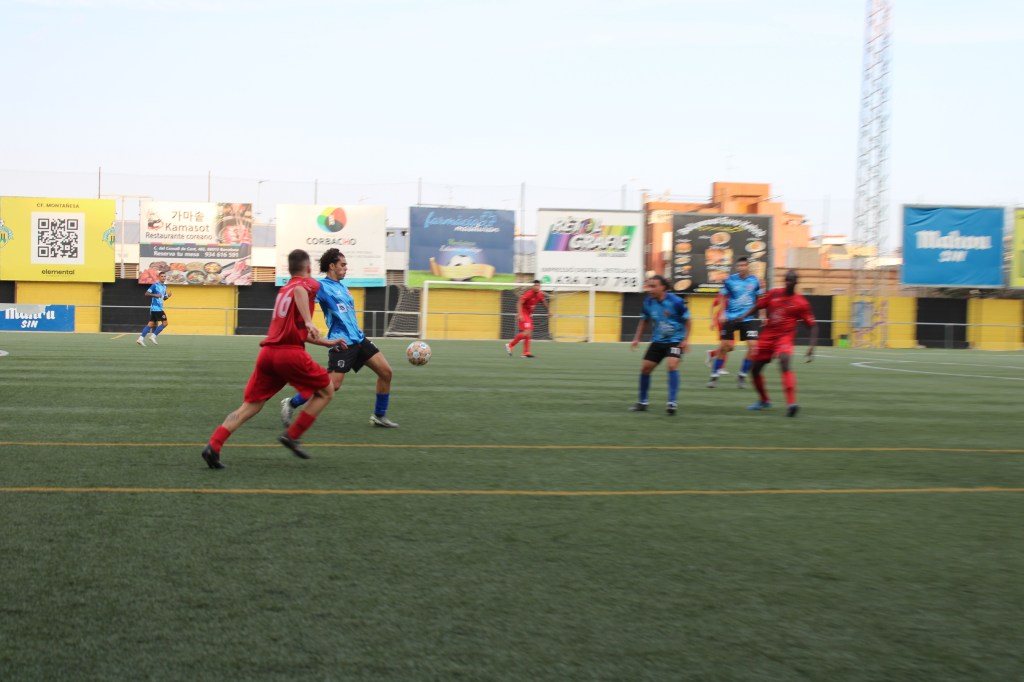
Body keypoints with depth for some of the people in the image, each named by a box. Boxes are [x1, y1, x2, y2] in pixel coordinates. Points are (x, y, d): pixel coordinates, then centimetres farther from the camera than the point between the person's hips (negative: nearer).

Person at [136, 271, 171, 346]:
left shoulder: (164, 287, 16)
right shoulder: (155, 285, -9)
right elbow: (147, 293, -12)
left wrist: (168, 296, 2)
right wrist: (155, 295, -24)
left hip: (159, 308, 8)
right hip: (156, 308, -8)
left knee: (151, 323, 5)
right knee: (165, 323, -9)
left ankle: (141, 338, 3)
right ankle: (153, 336, -5)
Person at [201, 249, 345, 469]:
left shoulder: (283, 290, 28)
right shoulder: (310, 284, 5)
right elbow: (299, 290, -23)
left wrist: (328, 343, 38)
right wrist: (309, 321, -33)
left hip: (268, 352, 7)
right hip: (290, 353, -7)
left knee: (250, 406, 6)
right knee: (326, 391, 13)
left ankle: (213, 446, -9)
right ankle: (292, 436, 7)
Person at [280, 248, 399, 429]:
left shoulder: (343, 287, 18)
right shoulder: (322, 285, -7)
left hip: (358, 339, 8)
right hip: (341, 342, -8)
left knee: (386, 372, 2)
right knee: (332, 385, -12)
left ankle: (379, 416, 14)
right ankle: (291, 404, 5)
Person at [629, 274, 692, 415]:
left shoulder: (676, 302, -20)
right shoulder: (648, 302, -6)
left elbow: (687, 320, -8)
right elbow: (644, 320, 12)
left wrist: (685, 339, -14)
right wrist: (637, 338, 5)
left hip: (675, 340, -5)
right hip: (658, 340, 5)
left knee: (672, 365, -26)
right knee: (645, 368, 3)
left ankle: (672, 402, -21)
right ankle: (642, 402, 19)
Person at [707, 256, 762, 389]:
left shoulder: (755, 280, 0)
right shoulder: (730, 280, -5)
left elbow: (759, 299, 11)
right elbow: (723, 298, 5)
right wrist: (722, 313, -5)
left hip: (748, 318, 1)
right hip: (731, 317, -1)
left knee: (753, 345, -10)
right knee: (725, 346, -2)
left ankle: (742, 375, 7)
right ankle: (714, 375, 13)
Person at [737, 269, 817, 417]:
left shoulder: (801, 303, -6)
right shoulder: (773, 294, 3)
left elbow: (812, 326, -2)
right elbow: (757, 307, 13)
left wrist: (811, 347, -13)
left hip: (784, 337, -5)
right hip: (767, 336, 5)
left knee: (785, 364, -32)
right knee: (755, 369, 11)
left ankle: (791, 403, -39)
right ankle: (764, 401, 35)